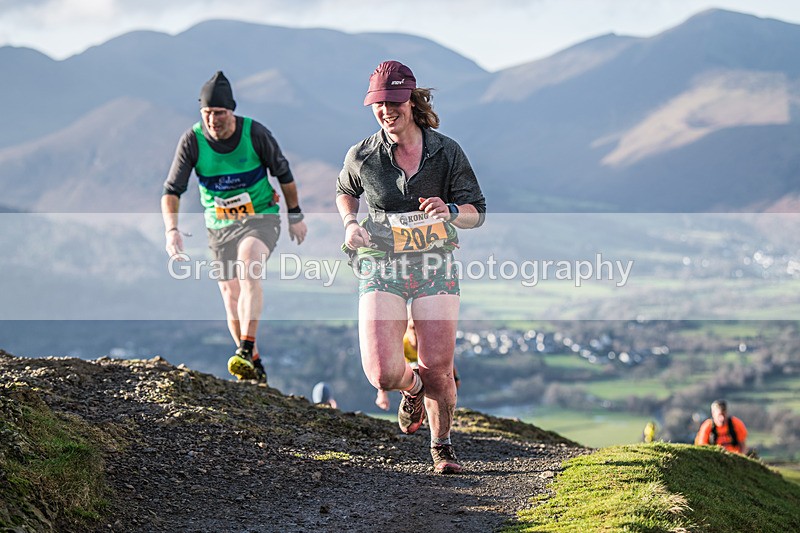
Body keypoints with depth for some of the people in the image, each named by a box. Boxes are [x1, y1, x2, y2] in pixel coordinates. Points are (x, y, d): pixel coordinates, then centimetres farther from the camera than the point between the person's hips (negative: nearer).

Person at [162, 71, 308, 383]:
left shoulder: (255, 133, -15)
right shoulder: (192, 141, -13)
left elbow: (283, 173, 0)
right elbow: (171, 191, -14)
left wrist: (295, 216, 7)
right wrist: (172, 230, -29)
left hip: (261, 217, -3)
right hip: (220, 226, 3)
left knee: (247, 269, -31)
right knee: (232, 299, 3)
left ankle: (246, 352, -36)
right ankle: (256, 369, 20)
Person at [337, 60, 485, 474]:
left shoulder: (447, 152, -3)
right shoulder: (362, 156, -2)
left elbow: (477, 212, 3)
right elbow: (344, 191, 21)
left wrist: (450, 211, -20)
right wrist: (350, 224, 0)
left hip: (434, 265, 0)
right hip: (381, 265, 0)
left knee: (437, 367, -1)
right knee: (384, 374, -13)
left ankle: (442, 445, 26)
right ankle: (413, 388, 26)